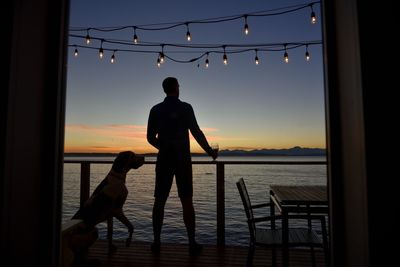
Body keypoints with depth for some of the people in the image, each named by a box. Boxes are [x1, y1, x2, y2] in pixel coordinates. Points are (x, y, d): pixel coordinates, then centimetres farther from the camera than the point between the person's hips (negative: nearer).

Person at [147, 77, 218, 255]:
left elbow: (150, 137, 8)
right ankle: (192, 243, 8)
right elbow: (196, 132, -8)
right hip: (182, 159, -2)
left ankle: (156, 242, 12)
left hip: (164, 159, 3)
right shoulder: (185, 107, -4)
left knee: (160, 200, 8)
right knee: (187, 201, 3)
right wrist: (210, 151, 4)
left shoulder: (155, 110, 6)